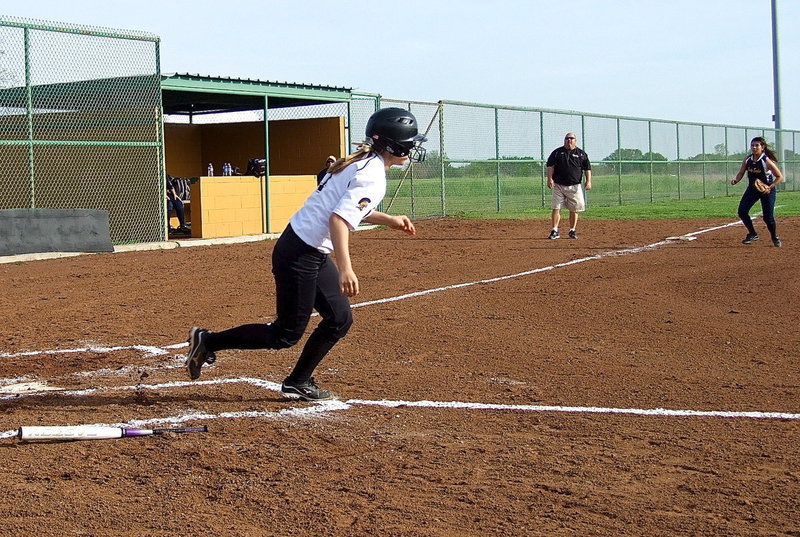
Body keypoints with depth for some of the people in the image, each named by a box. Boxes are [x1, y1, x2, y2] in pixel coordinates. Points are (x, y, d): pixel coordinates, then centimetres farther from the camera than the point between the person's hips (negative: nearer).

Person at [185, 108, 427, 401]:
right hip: (299, 254, -10)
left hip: (314, 255, 10)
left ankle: (297, 383, 22)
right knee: (287, 334, 0)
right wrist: (345, 269, -36)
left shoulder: (361, 163, 12)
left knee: (340, 319, 13)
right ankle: (208, 341, 8)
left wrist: (388, 220, 27)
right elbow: (338, 218, -29)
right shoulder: (372, 176, -17)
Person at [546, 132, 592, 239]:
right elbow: (550, 166, 2)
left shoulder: (581, 154, 8)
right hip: (558, 185, -1)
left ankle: (572, 231, 15)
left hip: (574, 186, 1)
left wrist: (588, 181, -5)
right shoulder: (557, 152, 6)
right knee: (556, 208, -7)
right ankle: (554, 231, -3)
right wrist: (550, 178, -11)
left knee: (574, 209, 3)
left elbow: (587, 168, 7)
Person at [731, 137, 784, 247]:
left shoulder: (767, 161, -20)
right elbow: (741, 173, 5)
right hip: (752, 189, 5)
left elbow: (780, 177, -15)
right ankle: (753, 234, 10)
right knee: (742, 211, -7)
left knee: (768, 216, -6)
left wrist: (770, 187, -25)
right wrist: (736, 180, -17)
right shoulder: (747, 160, -5)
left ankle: (775, 238, 20)